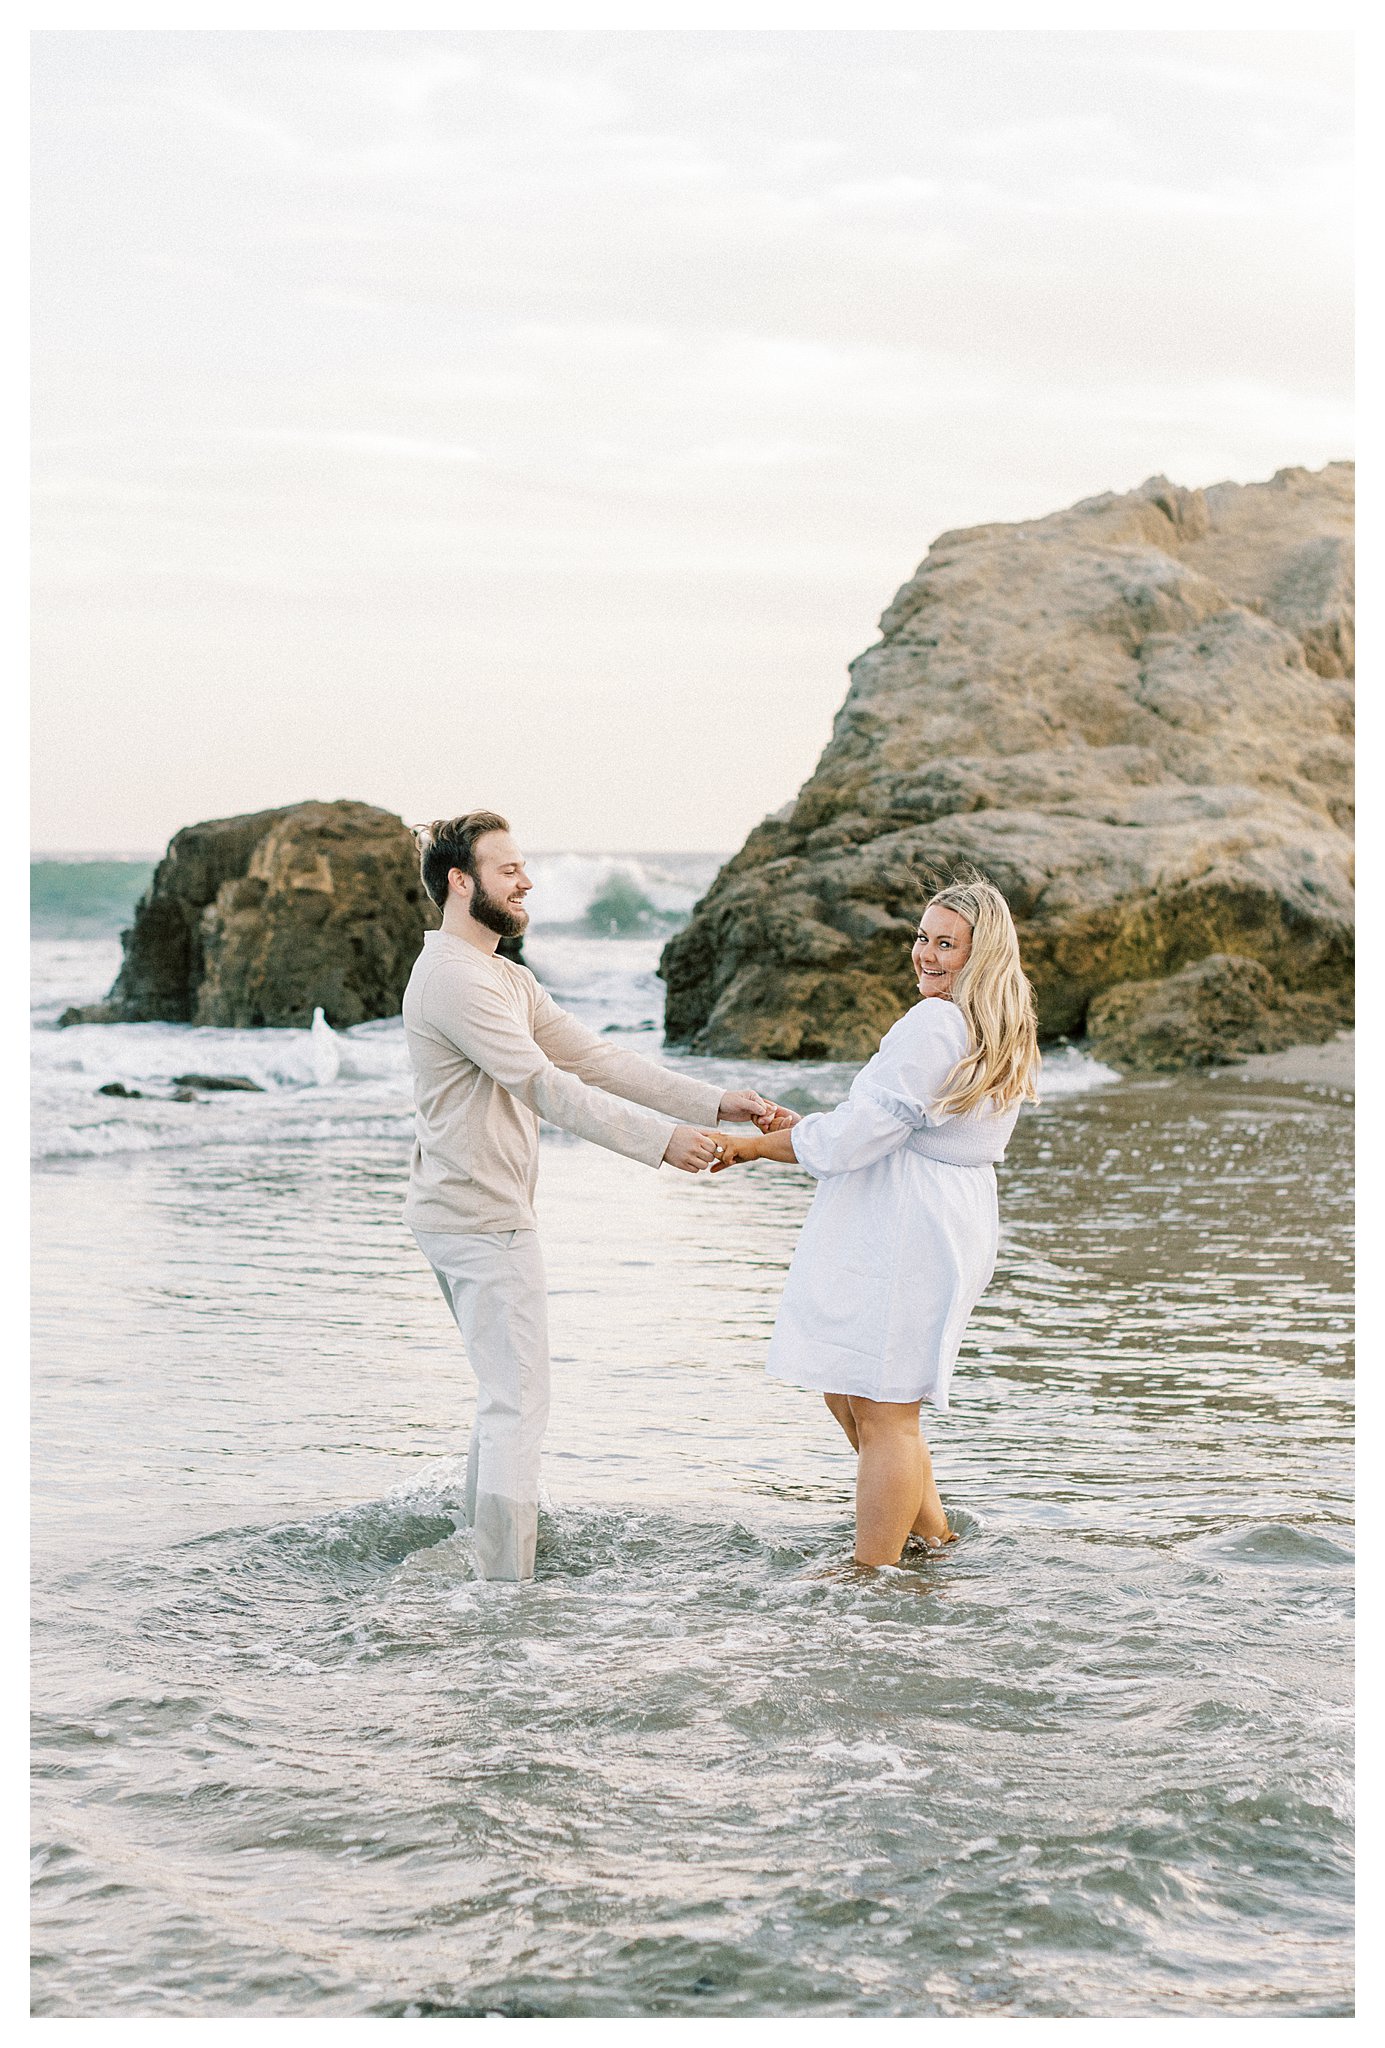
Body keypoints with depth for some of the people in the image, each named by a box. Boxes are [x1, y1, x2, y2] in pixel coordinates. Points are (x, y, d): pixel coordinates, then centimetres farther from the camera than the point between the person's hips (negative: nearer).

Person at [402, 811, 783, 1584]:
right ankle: (507, 1591, -5)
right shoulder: (456, 978, -18)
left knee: (506, 1400, 18)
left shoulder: (506, 978, 15)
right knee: (518, 1408, -8)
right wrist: (660, 1139, -28)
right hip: (485, 1222, -11)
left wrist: (716, 1103, -1)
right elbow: (545, 1085, -25)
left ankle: (483, 1564, 26)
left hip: (475, 1216, 11)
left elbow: (595, 1057, 9)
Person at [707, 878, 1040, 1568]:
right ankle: (929, 1531, 29)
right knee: (846, 1388, 22)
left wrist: (753, 1146, -4)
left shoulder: (934, 1026, -19)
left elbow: (852, 1139, -18)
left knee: (882, 1409, -2)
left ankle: (872, 1572, 5)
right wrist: (801, 1129, 12)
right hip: (948, 1230, 11)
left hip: (901, 1243, -11)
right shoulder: (1002, 1038, 14)